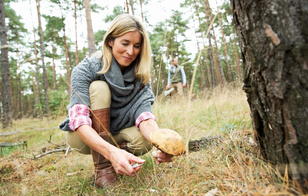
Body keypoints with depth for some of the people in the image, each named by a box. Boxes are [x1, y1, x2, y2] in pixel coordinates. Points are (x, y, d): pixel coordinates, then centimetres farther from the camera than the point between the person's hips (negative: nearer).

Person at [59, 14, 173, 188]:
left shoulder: (141, 76, -11)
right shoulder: (86, 70, -21)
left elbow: (145, 115, -25)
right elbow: (79, 121, -33)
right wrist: (111, 152, -51)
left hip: (114, 135, 3)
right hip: (83, 137, -2)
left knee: (144, 141, -30)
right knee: (99, 87, -28)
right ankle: (102, 167, -23)